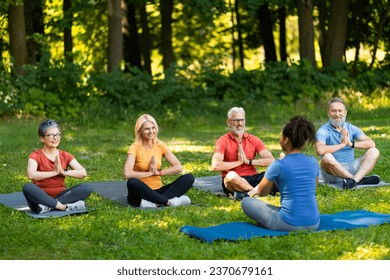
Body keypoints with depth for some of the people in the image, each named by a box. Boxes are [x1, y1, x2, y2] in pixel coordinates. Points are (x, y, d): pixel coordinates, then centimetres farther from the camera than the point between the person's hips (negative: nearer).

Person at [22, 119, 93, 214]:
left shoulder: (65, 156, 10)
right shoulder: (36, 156, -2)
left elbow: (83, 173, -4)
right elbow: (31, 175, -24)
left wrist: (64, 172, -19)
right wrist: (54, 172, -23)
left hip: (61, 195, 3)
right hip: (41, 197, -3)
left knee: (87, 187, -20)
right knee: (28, 187, -35)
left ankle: (48, 206, -29)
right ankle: (65, 207, -34)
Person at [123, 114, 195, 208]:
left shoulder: (160, 145, 4)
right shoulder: (135, 147, -9)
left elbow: (179, 167, -1)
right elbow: (127, 173, -24)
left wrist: (158, 172, -11)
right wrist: (149, 173, -13)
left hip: (158, 191, 5)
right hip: (141, 192, -4)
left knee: (189, 178, -15)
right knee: (132, 182, -39)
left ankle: (155, 202, -32)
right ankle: (169, 201, -32)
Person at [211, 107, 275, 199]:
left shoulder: (254, 139, 9)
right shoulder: (223, 141, -1)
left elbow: (271, 160, -1)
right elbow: (215, 166, -17)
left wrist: (248, 161, -9)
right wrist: (238, 162, -9)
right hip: (233, 181, -4)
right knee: (231, 175, -39)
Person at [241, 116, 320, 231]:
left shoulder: (279, 165, -11)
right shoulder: (313, 162, 4)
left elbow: (262, 192, 3)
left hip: (290, 224, -5)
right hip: (314, 224, 5)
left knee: (246, 202, 11)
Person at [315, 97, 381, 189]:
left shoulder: (351, 128, 8)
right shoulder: (323, 131, -6)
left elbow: (371, 144, -5)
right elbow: (320, 150, -27)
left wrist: (352, 144, -18)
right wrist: (342, 144, -19)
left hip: (351, 168, 5)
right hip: (332, 172, -4)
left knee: (374, 152, -11)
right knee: (327, 157, -35)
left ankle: (354, 180, -38)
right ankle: (361, 179, -28)